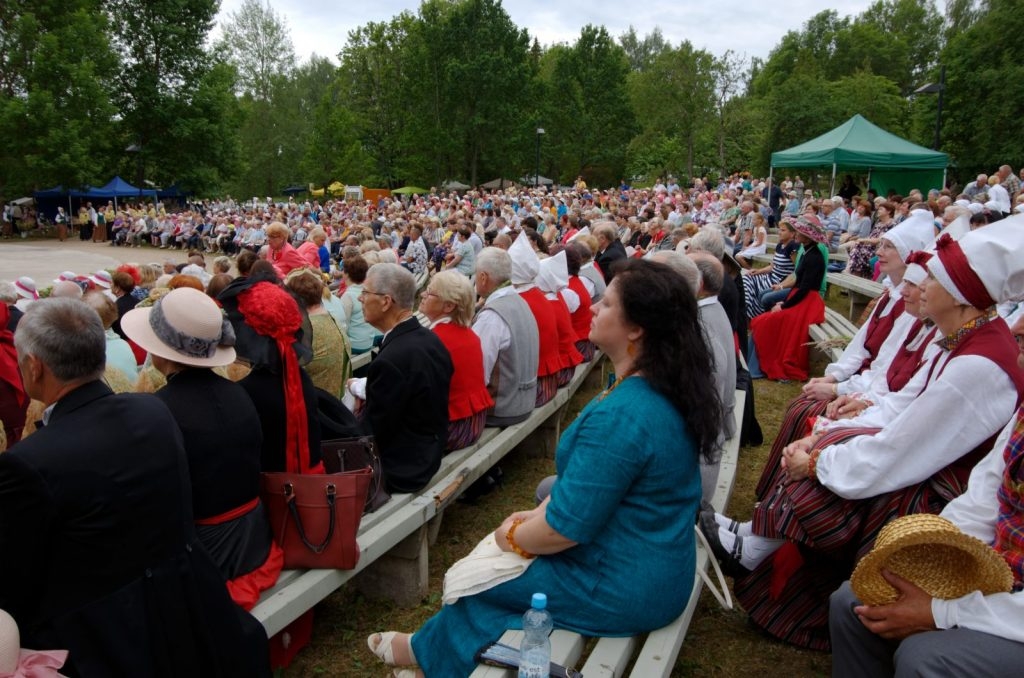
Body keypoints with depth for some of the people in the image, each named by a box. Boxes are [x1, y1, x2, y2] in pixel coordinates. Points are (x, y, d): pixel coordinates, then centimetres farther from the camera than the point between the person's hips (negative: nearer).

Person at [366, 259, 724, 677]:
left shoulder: (620, 415, -32)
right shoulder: (665, 388, -1)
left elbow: (565, 528, -25)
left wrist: (514, 537, -6)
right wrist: (537, 514, 4)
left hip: (624, 589, -8)